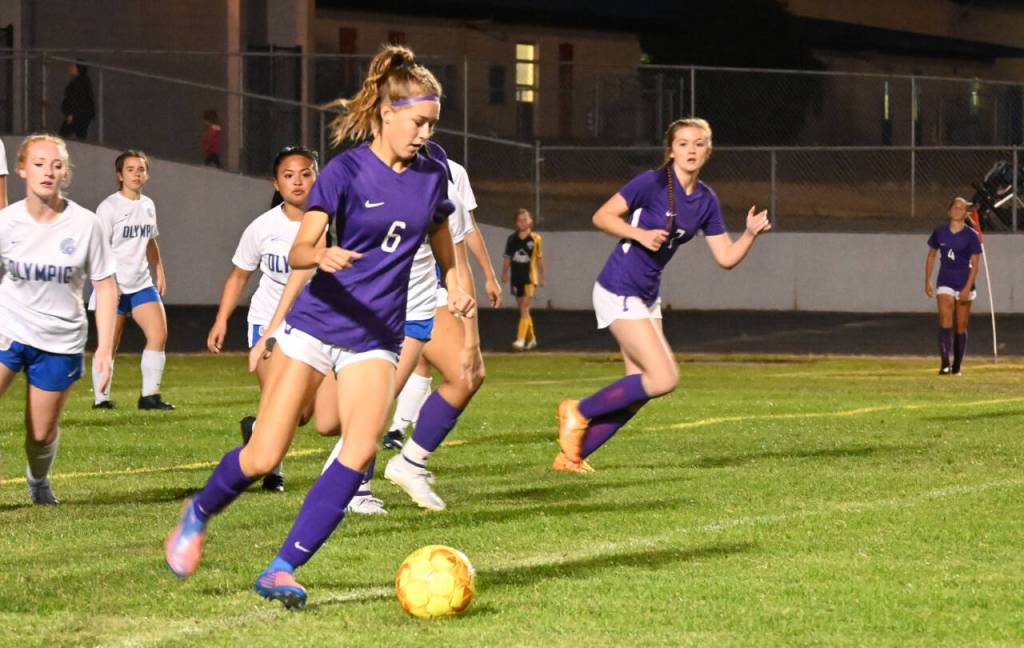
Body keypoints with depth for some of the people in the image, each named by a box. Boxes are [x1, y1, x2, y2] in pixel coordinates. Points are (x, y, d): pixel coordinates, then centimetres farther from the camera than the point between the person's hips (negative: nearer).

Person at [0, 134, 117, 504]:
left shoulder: (84, 224, -10)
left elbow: (105, 286, -3)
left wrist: (105, 349, -7)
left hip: (60, 340, 0)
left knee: (42, 433, 7)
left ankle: (39, 479, 40)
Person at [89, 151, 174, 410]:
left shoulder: (148, 205, 12)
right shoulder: (109, 207, -9)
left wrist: (159, 270, 15)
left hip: (142, 284, 6)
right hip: (114, 285, -6)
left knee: (159, 334, -9)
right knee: (109, 344, -2)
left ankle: (150, 395, -3)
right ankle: (101, 398, 11)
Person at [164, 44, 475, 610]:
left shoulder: (430, 176, 4)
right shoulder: (346, 171, -9)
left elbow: (441, 238, 23)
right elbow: (298, 251, -16)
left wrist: (456, 286, 4)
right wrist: (323, 256, -38)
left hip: (375, 339, 3)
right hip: (315, 325, -3)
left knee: (361, 449, -20)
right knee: (263, 458, -4)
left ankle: (281, 571, -15)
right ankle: (198, 514, 29)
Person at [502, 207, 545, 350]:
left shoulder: (535, 239, -2)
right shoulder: (512, 238, 5)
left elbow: (540, 259, 4)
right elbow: (508, 258, 10)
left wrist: (542, 278, 6)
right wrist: (504, 273, 2)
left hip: (529, 278, -4)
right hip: (516, 278, 4)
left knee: (524, 308, -13)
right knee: (523, 310, 11)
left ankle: (521, 340, -18)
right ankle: (531, 339, 24)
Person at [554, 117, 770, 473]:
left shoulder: (706, 201, 6)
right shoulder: (653, 183, -14)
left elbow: (726, 257, 7)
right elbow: (602, 217, -11)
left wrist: (750, 234, -11)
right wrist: (641, 234, -23)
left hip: (647, 297, 8)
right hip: (619, 293, -8)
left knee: (638, 391, 5)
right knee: (664, 378, -14)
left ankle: (572, 454, 12)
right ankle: (579, 412, 1)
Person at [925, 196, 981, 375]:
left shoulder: (971, 236, -4)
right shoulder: (940, 233, 3)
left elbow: (975, 264, -5)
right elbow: (931, 256, 14)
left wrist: (967, 288, -14)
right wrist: (927, 281, 10)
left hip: (964, 285, 0)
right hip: (945, 283, 0)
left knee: (961, 327, 6)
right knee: (945, 322, -16)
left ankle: (957, 366, 17)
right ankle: (945, 363, -24)